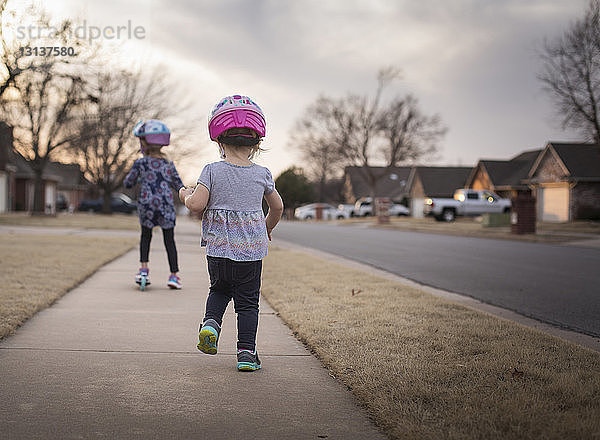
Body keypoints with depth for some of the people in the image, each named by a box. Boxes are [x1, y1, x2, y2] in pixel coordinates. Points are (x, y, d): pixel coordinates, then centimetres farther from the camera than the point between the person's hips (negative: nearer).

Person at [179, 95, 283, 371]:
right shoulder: (261, 174, 0)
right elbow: (277, 207, 12)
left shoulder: (212, 171, -6)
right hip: (251, 250, 0)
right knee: (247, 301, 9)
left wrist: (185, 195, 9)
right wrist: (267, 229, 31)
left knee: (219, 289, 24)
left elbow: (196, 205, -14)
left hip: (218, 249, 0)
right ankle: (246, 353, 7)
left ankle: (211, 322, -1)